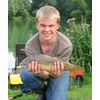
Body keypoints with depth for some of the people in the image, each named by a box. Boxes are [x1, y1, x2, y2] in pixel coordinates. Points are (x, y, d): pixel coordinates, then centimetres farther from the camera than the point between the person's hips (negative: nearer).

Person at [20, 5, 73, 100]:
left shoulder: (66, 45, -31)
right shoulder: (30, 45, -28)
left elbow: (58, 74, -22)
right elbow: (44, 74, -24)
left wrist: (56, 73, -48)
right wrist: (40, 73, -49)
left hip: (59, 72, 0)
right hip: (42, 73, 1)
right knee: (25, 76, -30)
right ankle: (43, 92, 1)